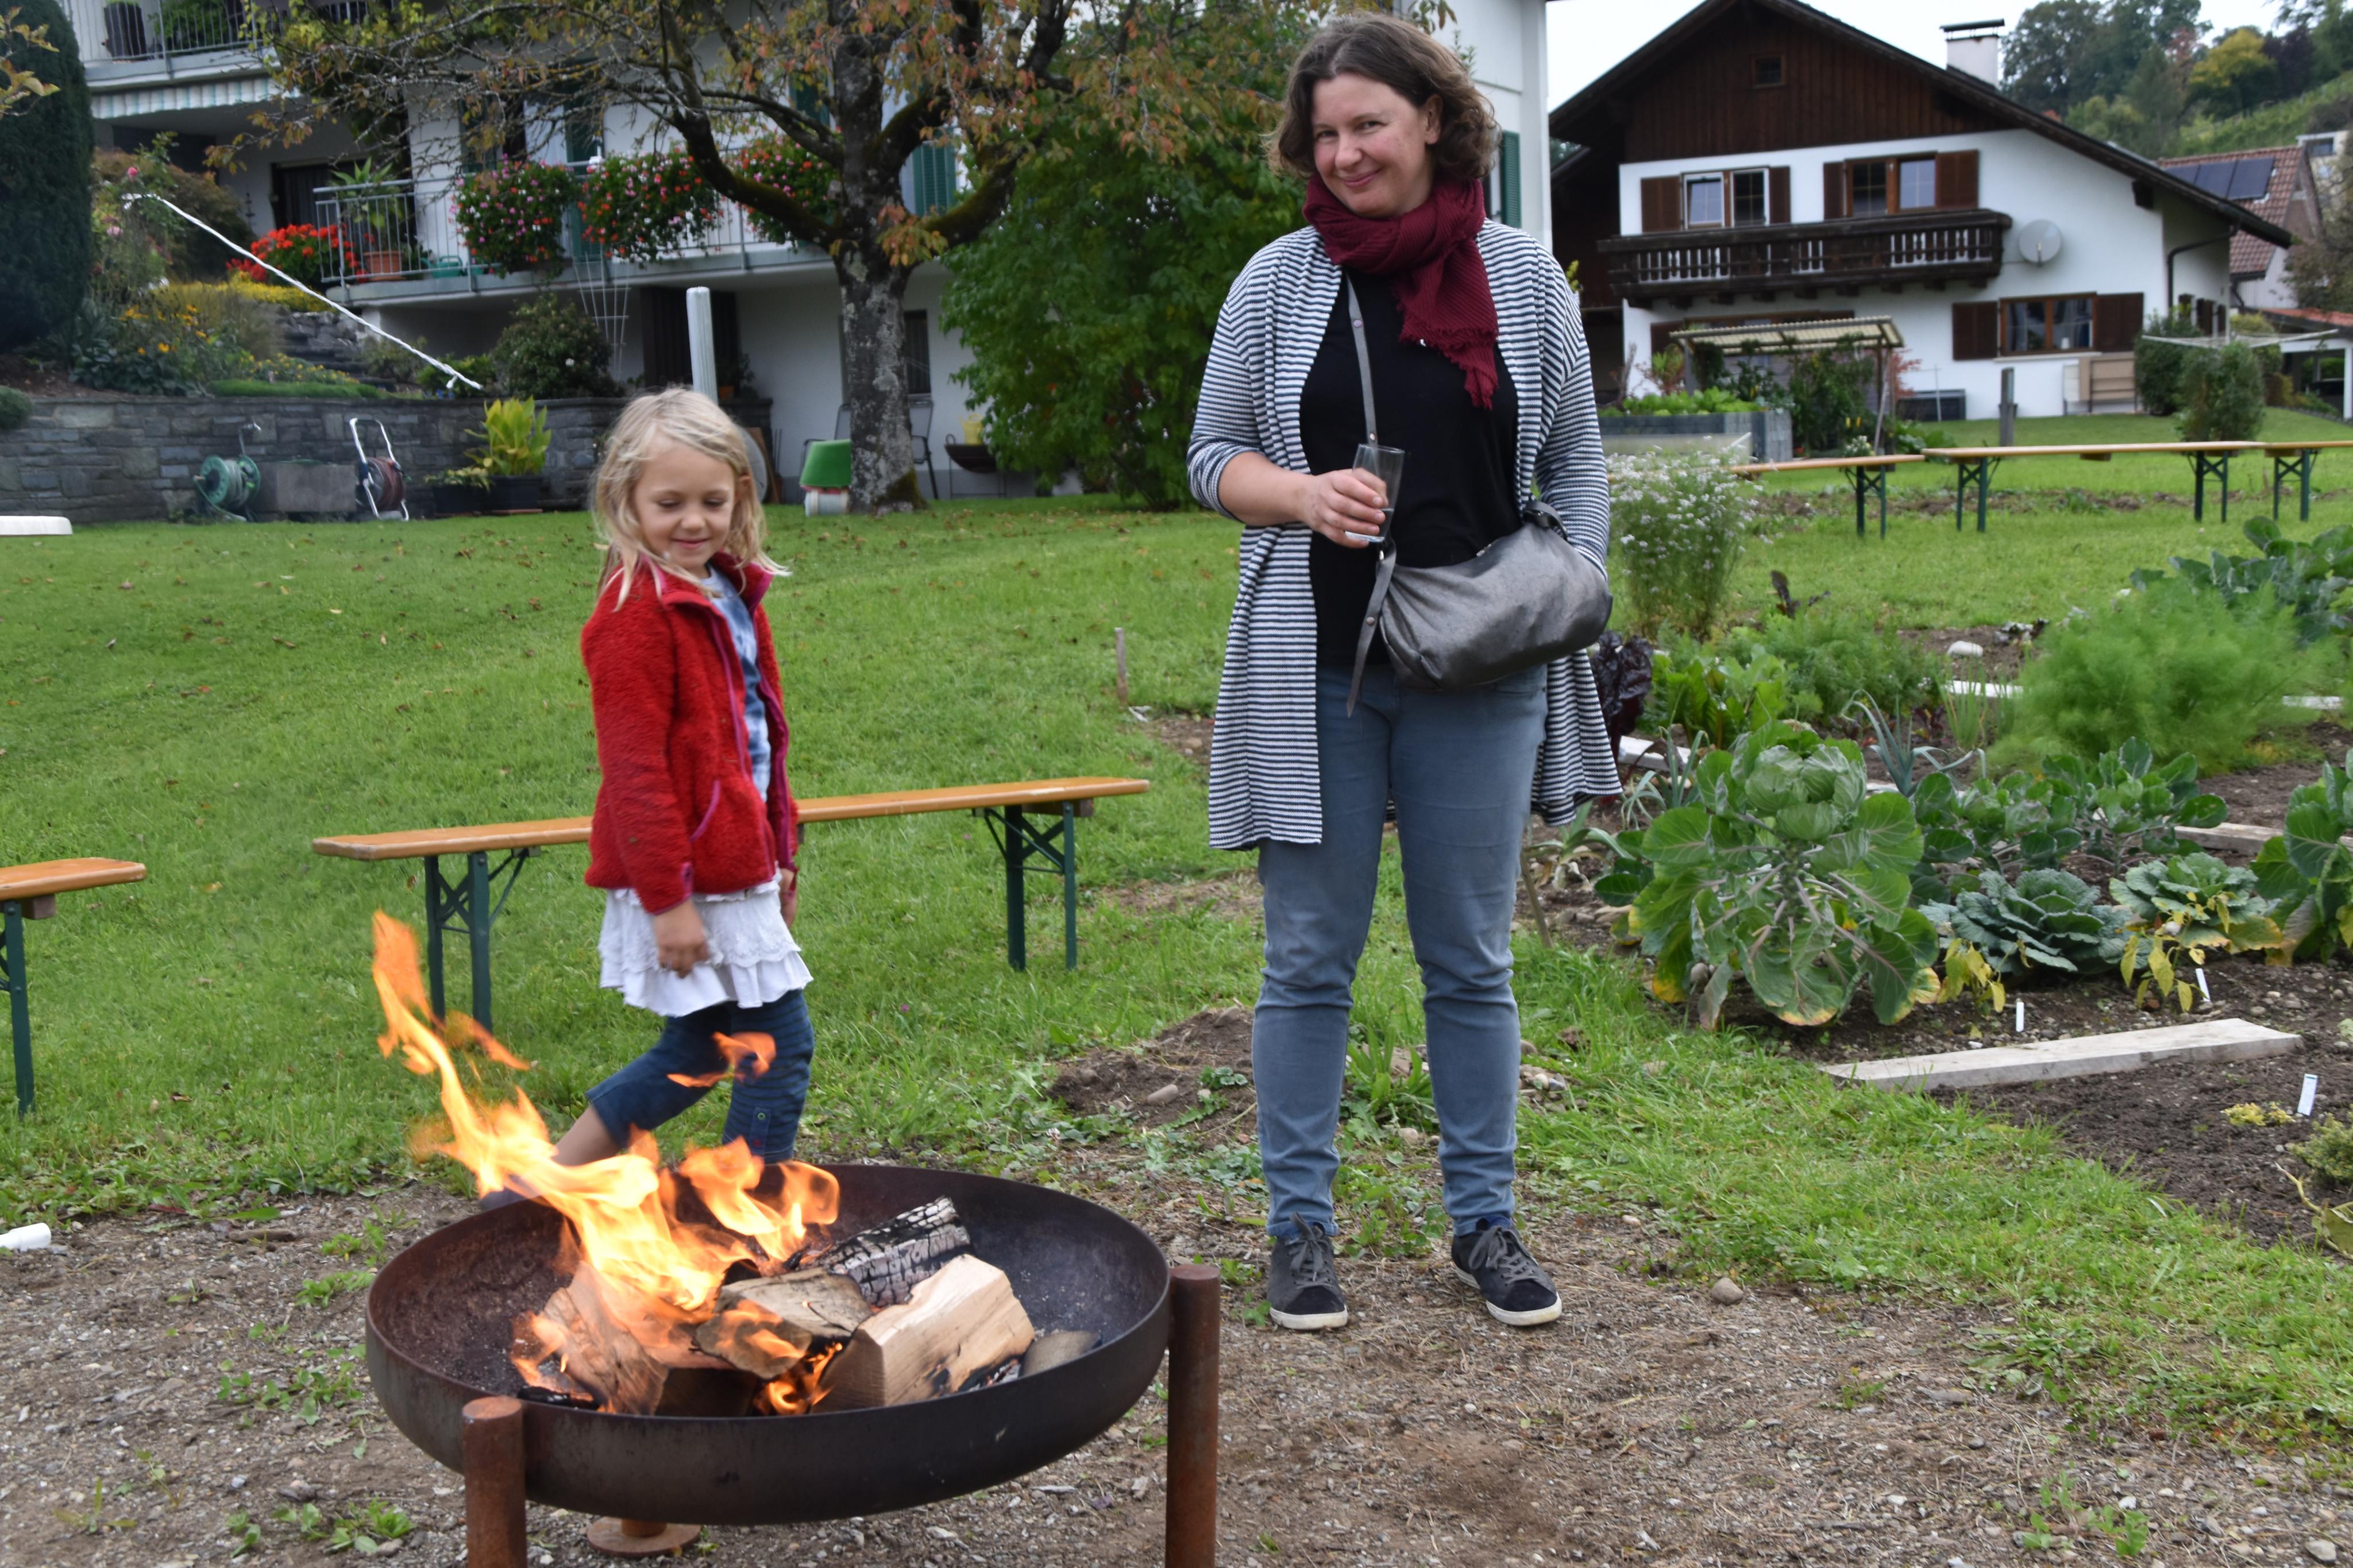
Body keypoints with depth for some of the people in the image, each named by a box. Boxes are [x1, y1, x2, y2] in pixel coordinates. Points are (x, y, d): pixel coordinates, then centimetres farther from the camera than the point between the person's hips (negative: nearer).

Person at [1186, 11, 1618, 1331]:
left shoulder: (1523, 275, 4)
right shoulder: (1281, 281, 3)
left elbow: (1576, 464, 10)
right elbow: (1214, 454, 7)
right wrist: (1306, 495, -13)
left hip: (1478, 677, 1)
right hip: (1316, 672, 0)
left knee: (1472, 961, 10)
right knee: (1310, 961, 5)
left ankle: (1484, 1221, 23)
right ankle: (1301, 1226, 18)